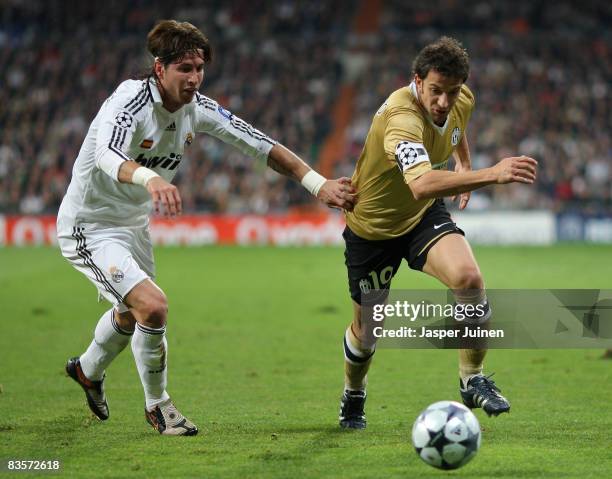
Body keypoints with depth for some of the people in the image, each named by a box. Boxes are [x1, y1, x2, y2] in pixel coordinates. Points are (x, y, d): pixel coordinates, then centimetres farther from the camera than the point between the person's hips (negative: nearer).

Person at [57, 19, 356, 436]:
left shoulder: (198, 108, -9)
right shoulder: (130, 101, -30)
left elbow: (261, 145, -6)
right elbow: (108, 156, -49)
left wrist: (320, 185, -17)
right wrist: (150, 179, -71)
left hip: (135, 225, 8)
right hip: (89, 227, -8)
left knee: (130, 315, 28)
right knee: (152, 306, -24)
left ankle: (88, 370, 60)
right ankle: (157, 406, -1)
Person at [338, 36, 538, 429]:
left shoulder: (462, 101, -13)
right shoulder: (401, 119, -38)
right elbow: (421, 185, -56)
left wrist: (465, 163, 9)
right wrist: (491, 174, -63)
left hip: (425, 217, 4)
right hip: (373, 226, -4)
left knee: (469, 278, -25)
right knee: (367, 328, 10)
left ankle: (473, 380, -6)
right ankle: (353, 397, 43)